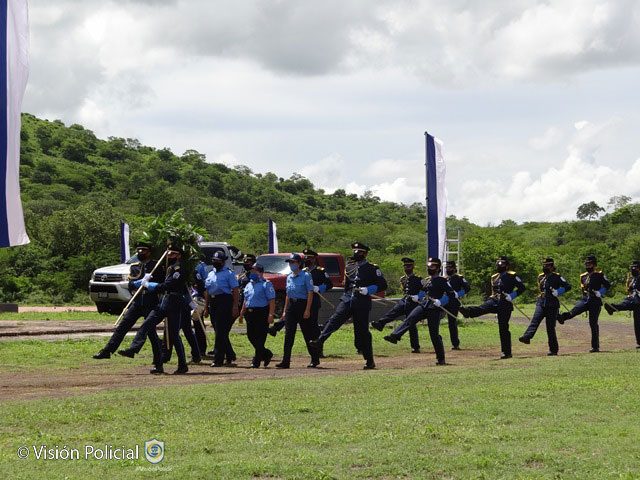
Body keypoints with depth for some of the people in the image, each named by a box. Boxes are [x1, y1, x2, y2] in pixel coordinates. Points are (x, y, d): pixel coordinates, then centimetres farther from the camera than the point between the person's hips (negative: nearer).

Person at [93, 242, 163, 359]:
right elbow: (130, 285, 0)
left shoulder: (156, 265, 0)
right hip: (136, 303, 3)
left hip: (151, 305, -3)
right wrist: (142, 282, -18)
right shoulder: (134, 267, 11)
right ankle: (107, 351, -6)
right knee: (122, 326, -4)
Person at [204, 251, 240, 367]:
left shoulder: (229, 273, -3)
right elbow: (207, 292, 21)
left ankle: (218, 359, -10)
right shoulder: (210, 274, 18)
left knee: (221, 332, -10)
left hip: (225, 302, -7)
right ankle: (230, 357, 20)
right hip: (213, 303, 8)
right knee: (220, 332, 10)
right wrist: (206, 308, 17)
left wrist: (235, 306, -16)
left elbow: (235, 291, -8)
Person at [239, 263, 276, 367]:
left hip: (262, 313, -8)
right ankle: (266, 354, 22)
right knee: (251, 335, 6)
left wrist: (271, 315, -20)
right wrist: (242, 312, 17)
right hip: (250, 313, 8)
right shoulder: (249, 285, 19)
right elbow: (245, 300, 25)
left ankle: (256, 361, -2)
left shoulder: (266, 284, -5)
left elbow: (272, 301, -12)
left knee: (260, 338, -6)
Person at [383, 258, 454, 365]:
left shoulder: (442, 281, -6)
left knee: (434, 334, -4)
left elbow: (451, 295, -13)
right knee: (409, 319, -19)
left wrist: (440, 302, -23)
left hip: (434, 309, -6)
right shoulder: (426, 281, 17)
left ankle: (441, 358, 7)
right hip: (423, 306, 6)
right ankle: (394, 336, -35)